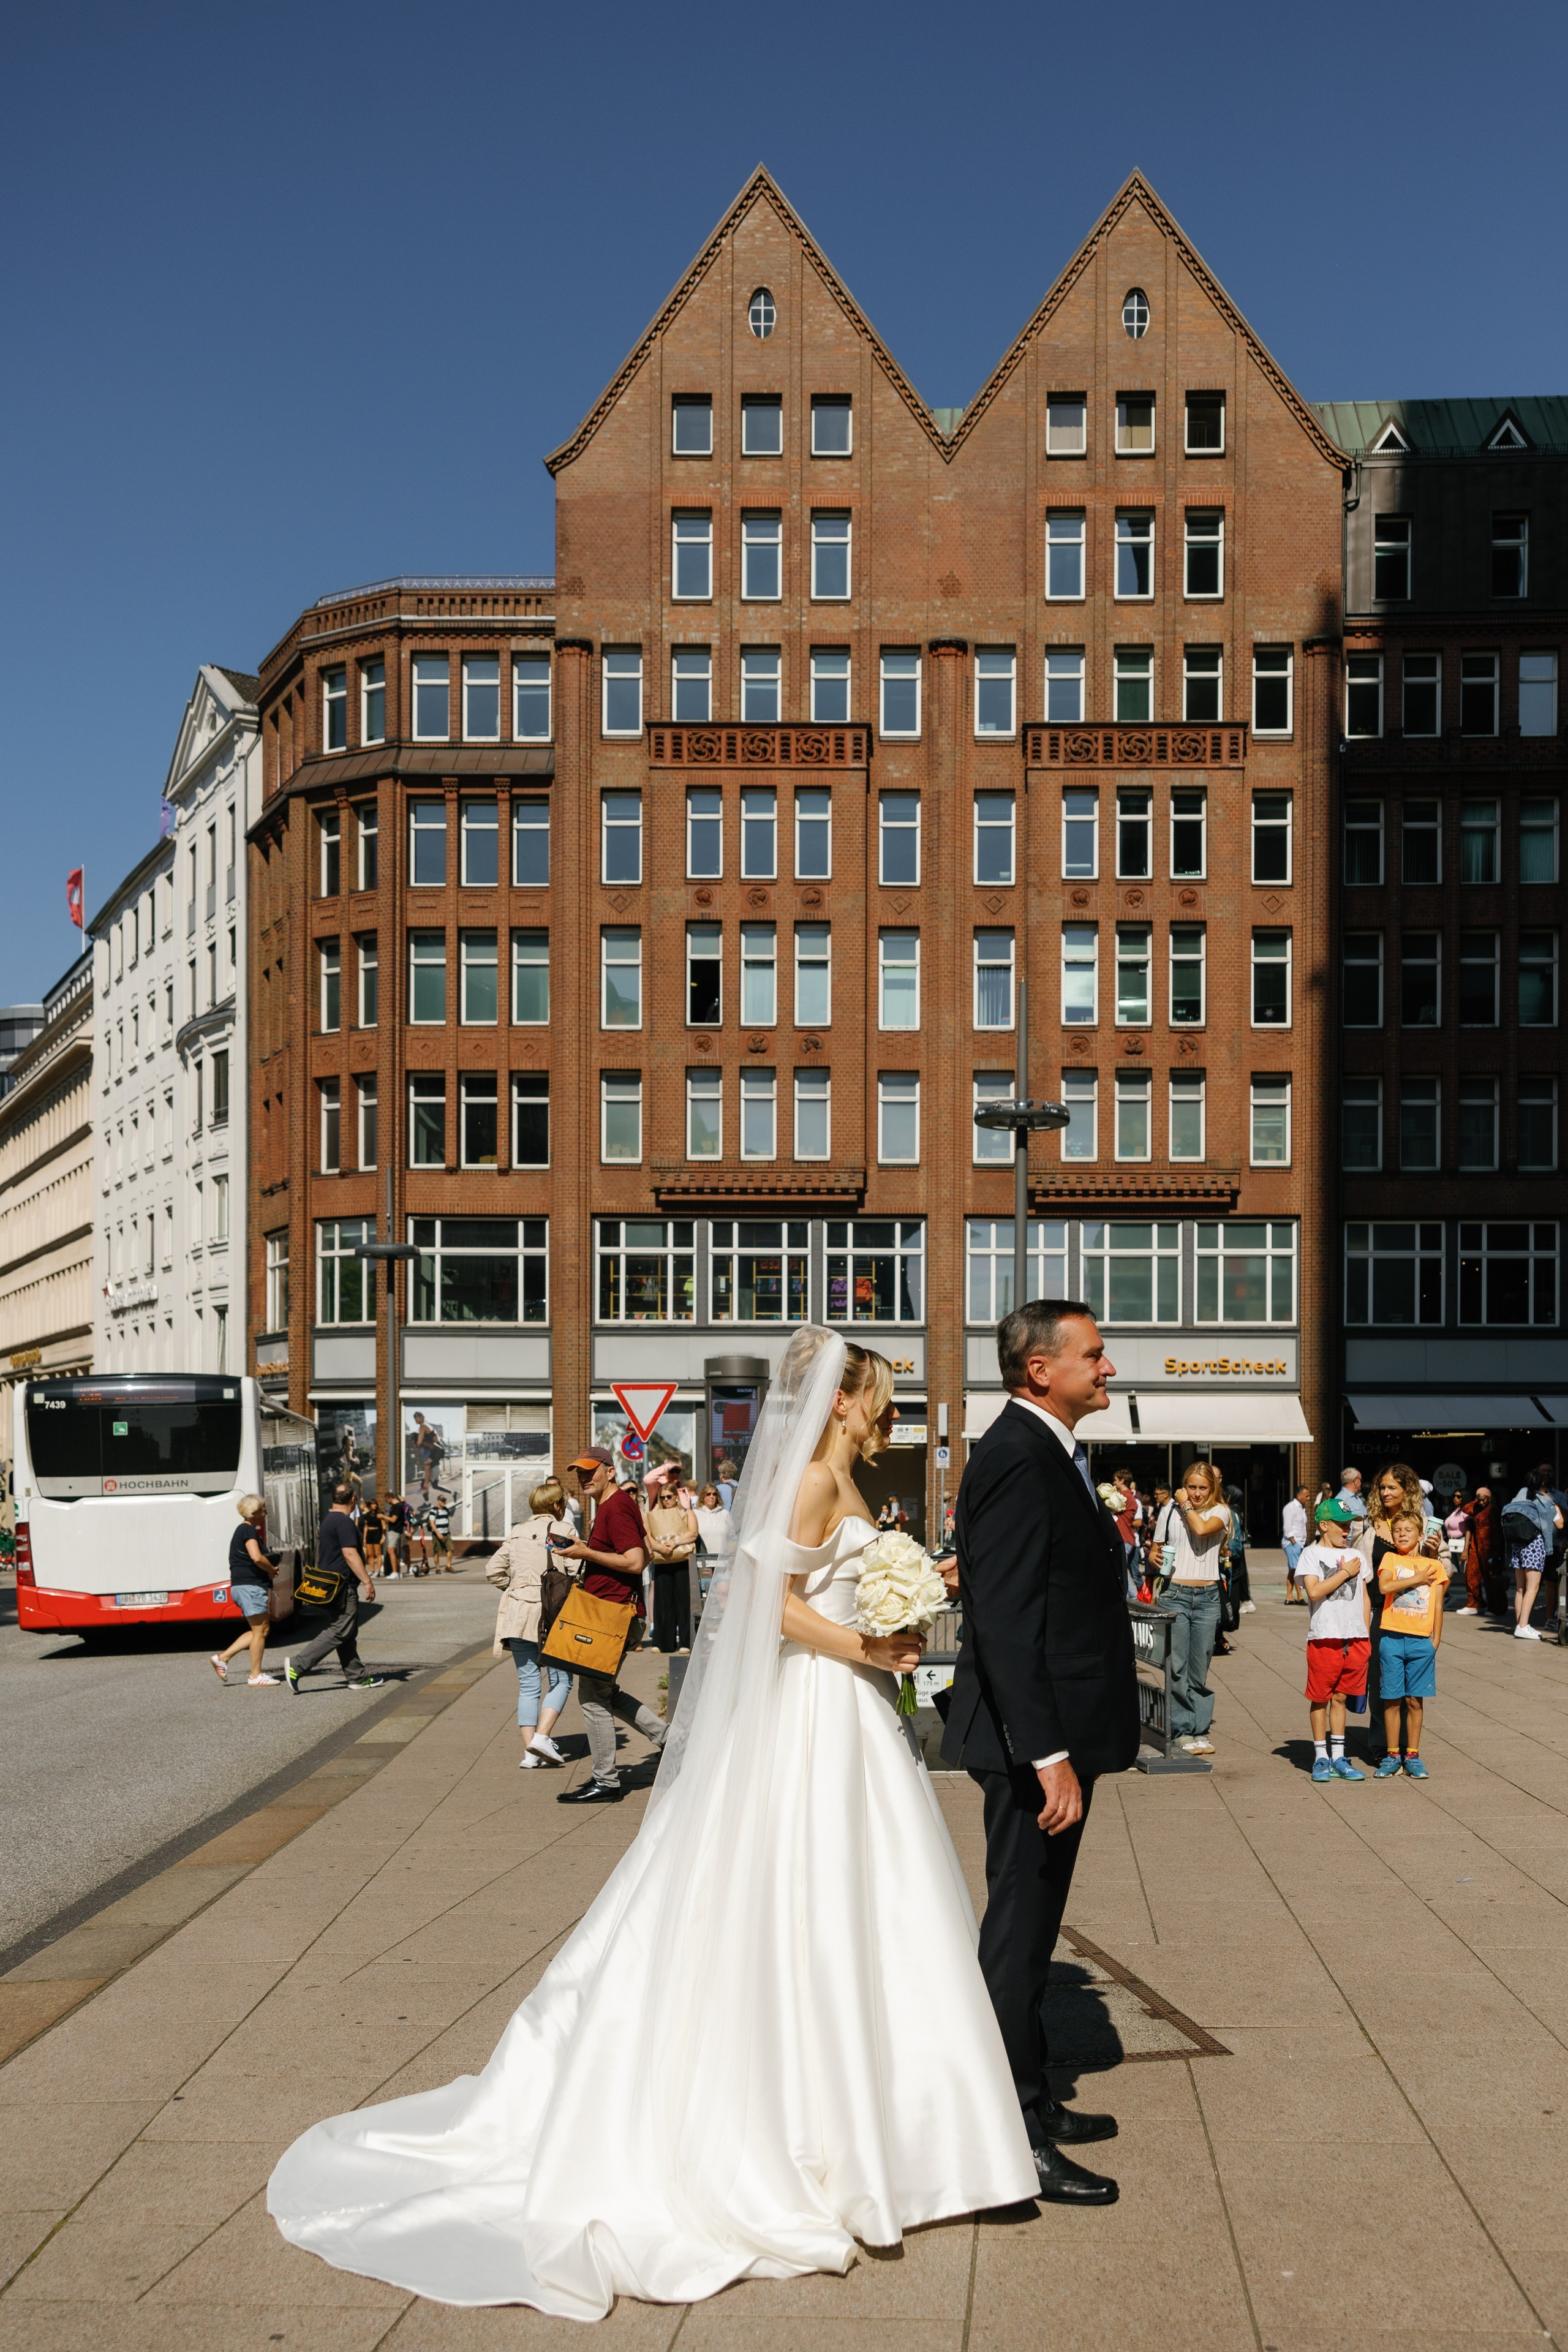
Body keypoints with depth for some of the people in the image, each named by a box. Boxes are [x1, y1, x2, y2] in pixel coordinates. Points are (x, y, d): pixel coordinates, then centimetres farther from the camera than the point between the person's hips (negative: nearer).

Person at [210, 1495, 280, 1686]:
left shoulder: (242, 1530, 20)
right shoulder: (249, 1530, -12)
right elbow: (256, 1557, -27)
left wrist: (269, 1569, 13)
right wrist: (271, 1570, -9)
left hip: (242, 1586, 10)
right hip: (250, 1586, -10)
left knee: (260, 1631, 13)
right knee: (259, 1631, -4)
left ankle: (223, 1657, 11)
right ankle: (256, 1676, 0)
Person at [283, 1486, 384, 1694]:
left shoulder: (328, 1521, 17)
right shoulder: (344, 1522, -15)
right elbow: (350, 1554, -21)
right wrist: (367, 1581, -20)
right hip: (343, 1585, -11)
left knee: (348, 1633, 12)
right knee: (338, 1632, -10)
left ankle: (358, 1677, 16)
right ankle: (297, 1665, -15)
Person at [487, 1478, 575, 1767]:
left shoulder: (518, 1533, 14)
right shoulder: (565, 1531, -2)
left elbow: (493, 1570, 12)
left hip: (518, 1615, 5)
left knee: (528, 1685, 7)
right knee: (560, 1681, 5)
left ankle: (529, 1751, 2)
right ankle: (542, 1736, -12)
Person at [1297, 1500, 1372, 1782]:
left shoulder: (1357, 1557, 14)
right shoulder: (1312, 1554, -1)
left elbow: (1365, 1598, 17)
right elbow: (1314, 1590, -16)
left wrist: (1366, 1636, 11)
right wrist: (1346, 1573, -8)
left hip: (1355, 1639, 4)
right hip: (1324, 1638, -4)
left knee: (1340, 1697, 9)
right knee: (1320, 1698, 3)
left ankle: (1338, 1758, 15)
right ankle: (1321, 1758, 12)